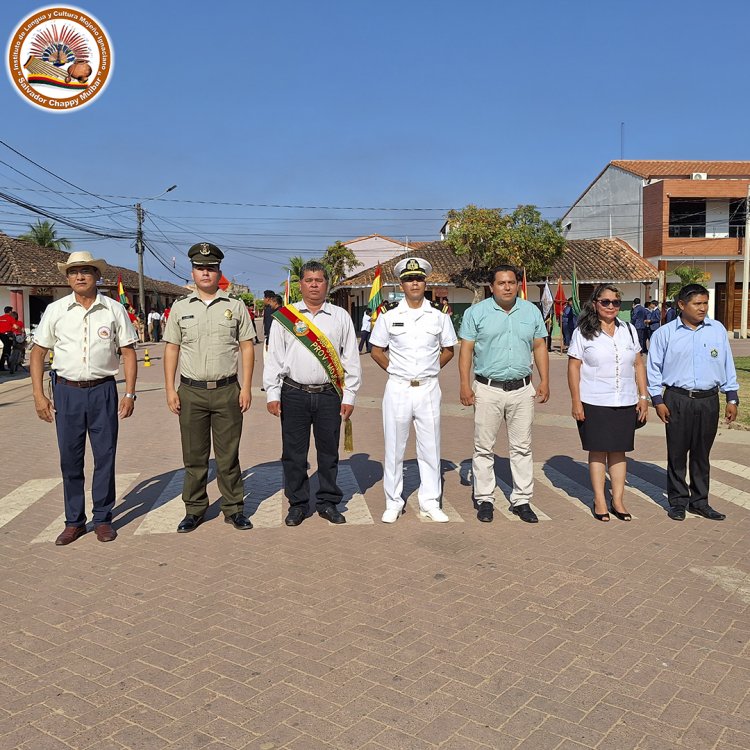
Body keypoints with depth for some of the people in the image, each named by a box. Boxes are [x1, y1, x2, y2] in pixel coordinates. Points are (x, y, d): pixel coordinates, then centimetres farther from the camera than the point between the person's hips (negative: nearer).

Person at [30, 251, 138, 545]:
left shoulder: (114, 309, 1)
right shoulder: (55, 310, 3)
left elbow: (128, 353, 4)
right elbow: (37, 353, 7)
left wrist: (129, 393, -3)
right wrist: (39, 395, 0)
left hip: (103, 390, -1)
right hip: (66, 391, 1)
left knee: (105, 457, 5)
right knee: (70, 459, 7)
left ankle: (103, 519, 19)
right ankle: (74, 521, 21)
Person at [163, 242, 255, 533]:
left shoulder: (235, 306, 5)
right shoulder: (180, 307, 8)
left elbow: (246, 347, 4)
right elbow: (172, 348, 8)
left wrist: (246, 387, -3)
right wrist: (170, 389, 1)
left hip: (227, 390, -1)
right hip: (191, 391, 1)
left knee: (228, 455, 6)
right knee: (194, 456, 9)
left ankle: (233, 508, 17)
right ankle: (194, 510, 21)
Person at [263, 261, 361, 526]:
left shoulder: (341, 317, 8)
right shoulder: (284, 316, 5)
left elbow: (351, 358, 7)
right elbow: (273, 357, 4)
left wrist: (349, 396, 3)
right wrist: (272, 394, -2)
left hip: (329, 395, 1)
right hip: (294, 395, -1)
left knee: (329, 451, 8)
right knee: (294, 452, 4)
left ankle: (328, 502, 22)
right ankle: (297, 504, 18)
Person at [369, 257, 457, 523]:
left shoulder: (439, 316, 5)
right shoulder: (389, 316, 2)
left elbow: (448, 350, 14)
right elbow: (376, 351, 11)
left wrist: (430, 370, 4)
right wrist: (394, 370, 1)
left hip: (428, 389, 1)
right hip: (397, 389, -1)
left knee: (430, 448, 7)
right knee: (394, 448, 6)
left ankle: (430, 502, 19)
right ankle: (393, 503, 18)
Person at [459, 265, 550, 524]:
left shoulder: (532, 311, 9)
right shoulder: (476, 312, 0)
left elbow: (540, 347, 12)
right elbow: (466, 349, -1)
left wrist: (544, 381, 5)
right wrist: (465, 385, -8)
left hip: (522, 389, 2)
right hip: (487, 389, -2)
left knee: (522, 447, 8)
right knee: (484, 448, 4)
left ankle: (521, 500, 18)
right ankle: (485, 499, 15)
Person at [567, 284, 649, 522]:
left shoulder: (628, 330, 10)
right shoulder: (583, 332, -2)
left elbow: (639, 365, 12)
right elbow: (573, 368, -5)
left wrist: (643, 396, 7)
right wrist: (576, 402, -10)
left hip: (626, 403, 4)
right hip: (594, 404, -3)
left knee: (619, 451, 8)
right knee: (598, 451, 3)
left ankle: (618, 500, 17)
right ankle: (599, 501, 12)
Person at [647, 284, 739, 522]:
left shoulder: (718, 330, 6)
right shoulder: (665, 333, -2)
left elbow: (727, 365, 12)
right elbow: (654, 368, 2)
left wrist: (732, 398, 10)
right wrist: (658, 400, -3)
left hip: (709, 400, 2)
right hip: (678, 400, -2)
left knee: (702, 453, 11)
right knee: (677, 453, 4)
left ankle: (699, 501, 23)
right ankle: (678, 501, 17)